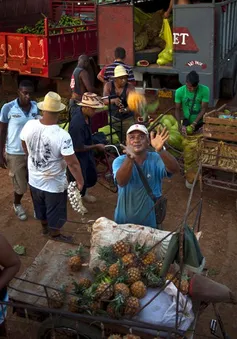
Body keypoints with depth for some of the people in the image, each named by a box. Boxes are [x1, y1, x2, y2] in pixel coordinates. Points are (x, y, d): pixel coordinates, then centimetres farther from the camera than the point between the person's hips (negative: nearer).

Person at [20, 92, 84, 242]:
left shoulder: (29, 126, -15)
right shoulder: (62, 136, -31)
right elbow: (73, 163, -27)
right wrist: (80, 182, -11)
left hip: (34, 180, 5)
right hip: (54, 184, -5)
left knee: (41, 207, 31)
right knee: (55, 213, 20)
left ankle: (44, 227, 56)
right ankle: (55, 236, 43)